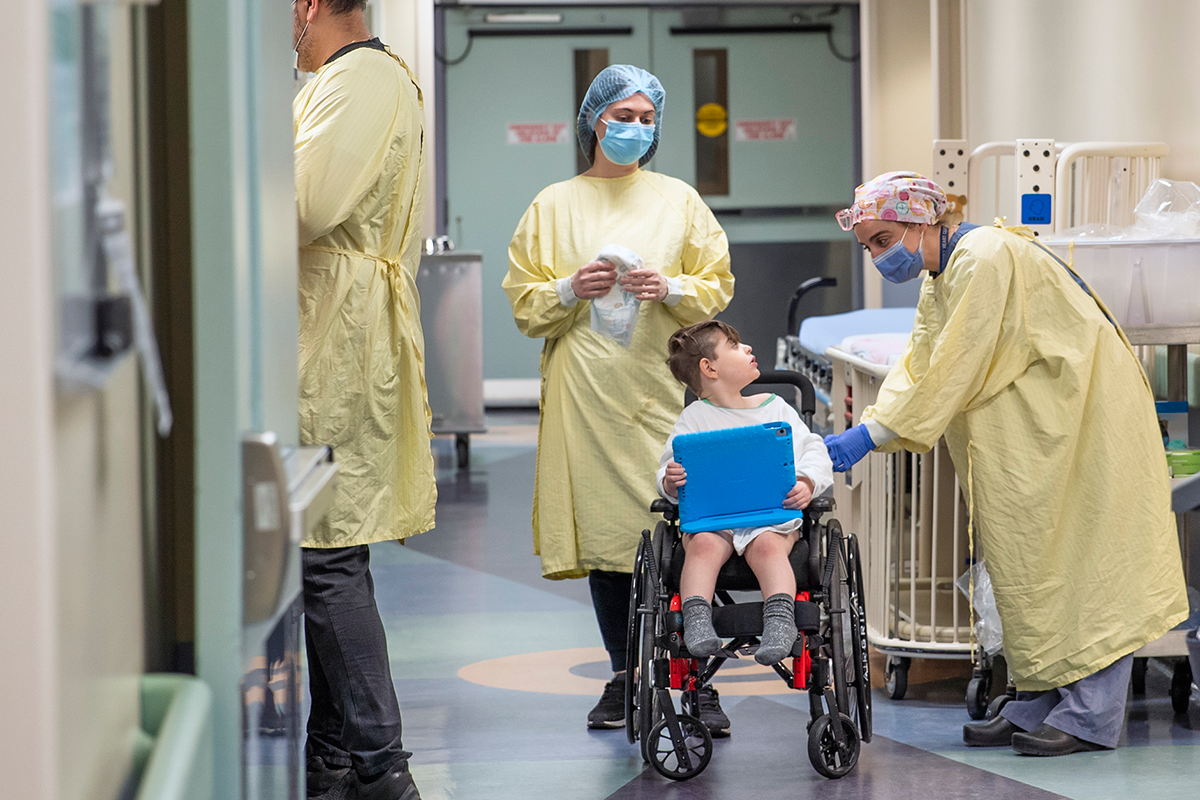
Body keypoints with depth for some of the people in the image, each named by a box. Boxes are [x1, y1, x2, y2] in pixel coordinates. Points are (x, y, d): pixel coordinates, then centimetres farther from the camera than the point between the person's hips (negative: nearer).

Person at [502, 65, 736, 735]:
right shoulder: (554, 207, 11)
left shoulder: (679, 200, 12)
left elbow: (717, 288, 10)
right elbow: (523, 303, 10)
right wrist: (570, 290, -9)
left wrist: (669, 289, -9)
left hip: (662, 385, -1)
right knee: (603, 529, 2)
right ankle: (624, 678, 12)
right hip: (587, 392, 1)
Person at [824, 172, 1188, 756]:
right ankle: (1038, 703, 12)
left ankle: (1091, 715, -9)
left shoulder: (985, 258, -19)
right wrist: (861, 433, -6)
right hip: (1032, 429, 10)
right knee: (1025, 558, 8)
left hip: (1083, 416, -10)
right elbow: (917, 372, 9)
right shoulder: (940, 280, 12)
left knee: (1077, 554, -10)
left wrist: (870, 436, -19)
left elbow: (954, 372, -22)